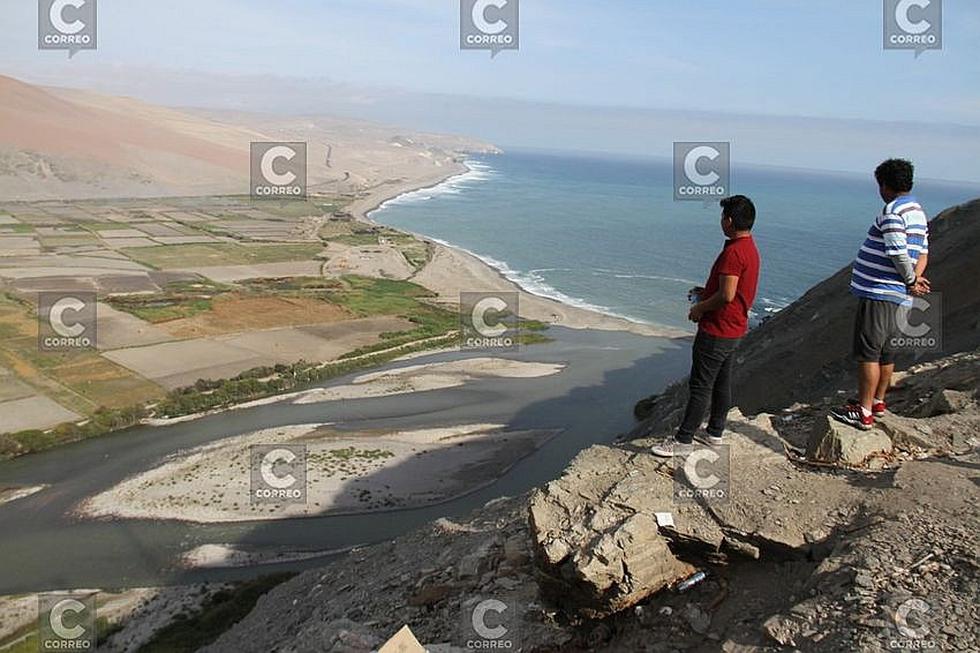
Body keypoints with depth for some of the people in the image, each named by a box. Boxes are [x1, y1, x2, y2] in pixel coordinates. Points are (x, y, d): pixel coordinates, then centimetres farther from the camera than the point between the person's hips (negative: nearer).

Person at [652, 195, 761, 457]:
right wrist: (707, 292, 16)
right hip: (734, 329, 10)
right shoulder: (749, 247, 10)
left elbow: (727, 295, -27)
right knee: (722, 383, 18)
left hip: (716, 331, -10)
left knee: (701, 386, -4)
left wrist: (700, 308, -12)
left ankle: (683, 440, 2)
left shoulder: (733, 252, -22)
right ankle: (715, 432, 29)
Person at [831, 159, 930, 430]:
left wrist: (911, 281, -7)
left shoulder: (893, 211, -15)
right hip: (898, 296, 10)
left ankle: (863, 412, -2)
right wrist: (914, 279, -1)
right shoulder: (918, 213, 16)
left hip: (879, 293, -10)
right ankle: (877, 401, 30)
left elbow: (899, 254, -22)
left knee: (867, 352, -5)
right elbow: (923, 255, 15)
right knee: (886, 352, 18)